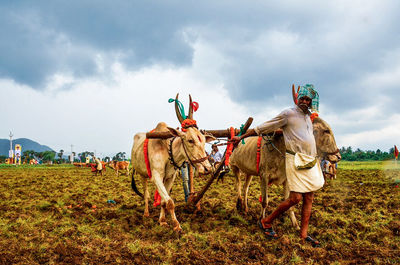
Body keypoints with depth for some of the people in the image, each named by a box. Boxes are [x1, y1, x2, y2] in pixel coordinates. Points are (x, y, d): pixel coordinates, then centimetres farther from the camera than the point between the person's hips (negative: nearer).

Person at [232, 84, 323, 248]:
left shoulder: (308, 117, 17)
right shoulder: (288, 114, -6)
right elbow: (262, 128, -5)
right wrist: (241, 137, -3)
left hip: (310, 161, 8)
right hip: (295, 160, -7)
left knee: (309, 198, 5)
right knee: (295, 198, -11)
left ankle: (303, 234, 12)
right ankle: (266, 222, 5)